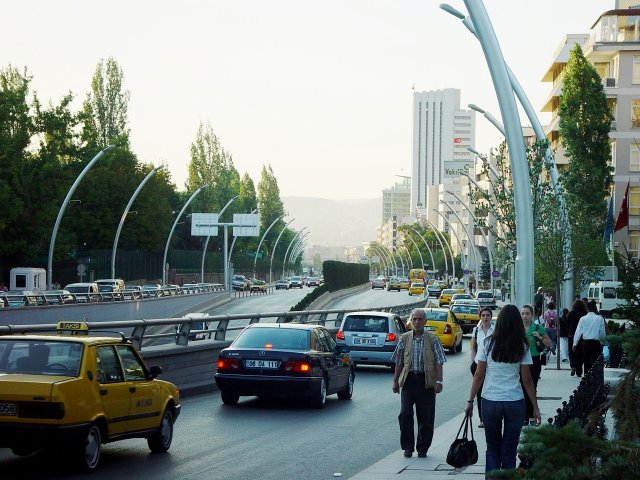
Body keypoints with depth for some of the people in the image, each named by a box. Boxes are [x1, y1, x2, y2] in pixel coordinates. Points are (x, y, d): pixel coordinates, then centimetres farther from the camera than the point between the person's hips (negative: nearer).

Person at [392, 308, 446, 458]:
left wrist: (439, 381, -8)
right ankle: (408, 446, 6)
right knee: (405, 414, -7)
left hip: (426, 382, -1)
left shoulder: (432, 339, 2)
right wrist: (396, 381, 9)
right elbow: (399, 362, 11)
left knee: (426, 417, 2)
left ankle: (422, 448, 15)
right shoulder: (404, 338, 7)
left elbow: (439, 362, 0)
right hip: (408, 380, 1)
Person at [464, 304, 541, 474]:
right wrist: (535, 407, 6)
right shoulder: (522, 347, -2)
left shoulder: (488, 344, -3)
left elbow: (478, 376, -2)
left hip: (490, 402, 0)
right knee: (509, 450, 8)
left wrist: (470, 401, 6)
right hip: (515, 402, 0)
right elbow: (527, 380, -1)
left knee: (493, 449, 12)